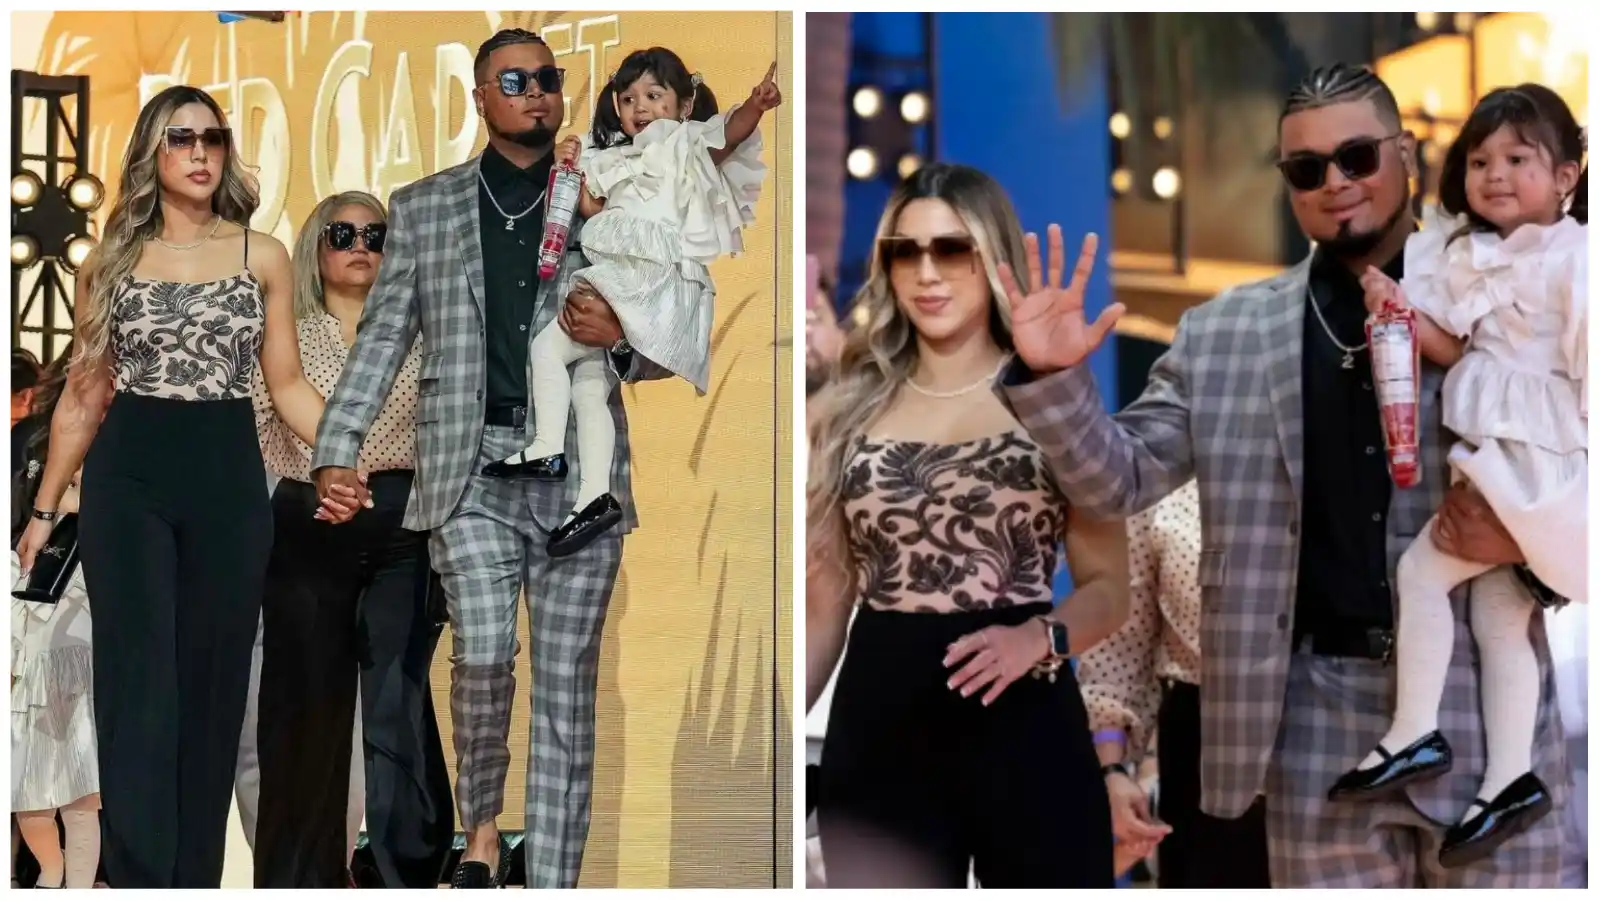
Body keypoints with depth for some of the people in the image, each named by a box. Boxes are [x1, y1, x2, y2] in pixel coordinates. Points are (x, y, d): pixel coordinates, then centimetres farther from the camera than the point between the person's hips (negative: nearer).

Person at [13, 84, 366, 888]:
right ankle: (142, 878, -5)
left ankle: (197, 876, 16)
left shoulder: (262, 256, 6)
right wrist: (44, 508, 9)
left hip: (229, 476, 1)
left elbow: (286, 383, 6)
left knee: (213, 685, 6)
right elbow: (82, 397, 10)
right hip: (128, 476, -1)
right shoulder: (112, 260, 6)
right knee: (139, 687, -6)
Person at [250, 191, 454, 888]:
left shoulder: (417, 336, 10)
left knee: (401, 704, -2)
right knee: (308, 704, 4)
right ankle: (304, 876, 14)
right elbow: (250, 438, 4)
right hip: (307, 529, 0)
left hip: (402, 526, 0)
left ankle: (410, 870, 6)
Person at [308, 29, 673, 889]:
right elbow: (383, 336, 9)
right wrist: (338, 445, -3)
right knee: (482, 651, -16)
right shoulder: (421, 207, 11)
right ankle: (480, 825, 10)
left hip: (581, 467, 1)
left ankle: (551, 879, 8)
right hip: (472, 465, -1)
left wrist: (620, 339, -12)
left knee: (566, 679, 1)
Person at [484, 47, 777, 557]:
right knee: (586, 381, 6)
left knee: (546, 346, -12)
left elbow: (730, 134, -19)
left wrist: (756, 105, -39)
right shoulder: (619, 160, 24)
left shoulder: (688, 145, 1)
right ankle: (594, 497, 4)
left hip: (652, 283, -9)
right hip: (614, 281, 9)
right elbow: (594, 211, 24)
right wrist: (574, 171, 8)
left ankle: (547, 452, -7)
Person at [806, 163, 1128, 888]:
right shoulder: (846, 411, 8)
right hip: (878, 728, 2)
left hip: (1025, 723, -2)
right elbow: (825, 600, 12)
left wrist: (1038, 637, -18)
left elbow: (1108, 587, 2)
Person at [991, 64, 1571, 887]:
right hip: (1317, 718, 2)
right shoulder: (1223, 335, 8)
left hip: (1484, 709, -1)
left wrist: (1528, 542, -16)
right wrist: (1051, 376, -9)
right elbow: (1120, 480, 7)